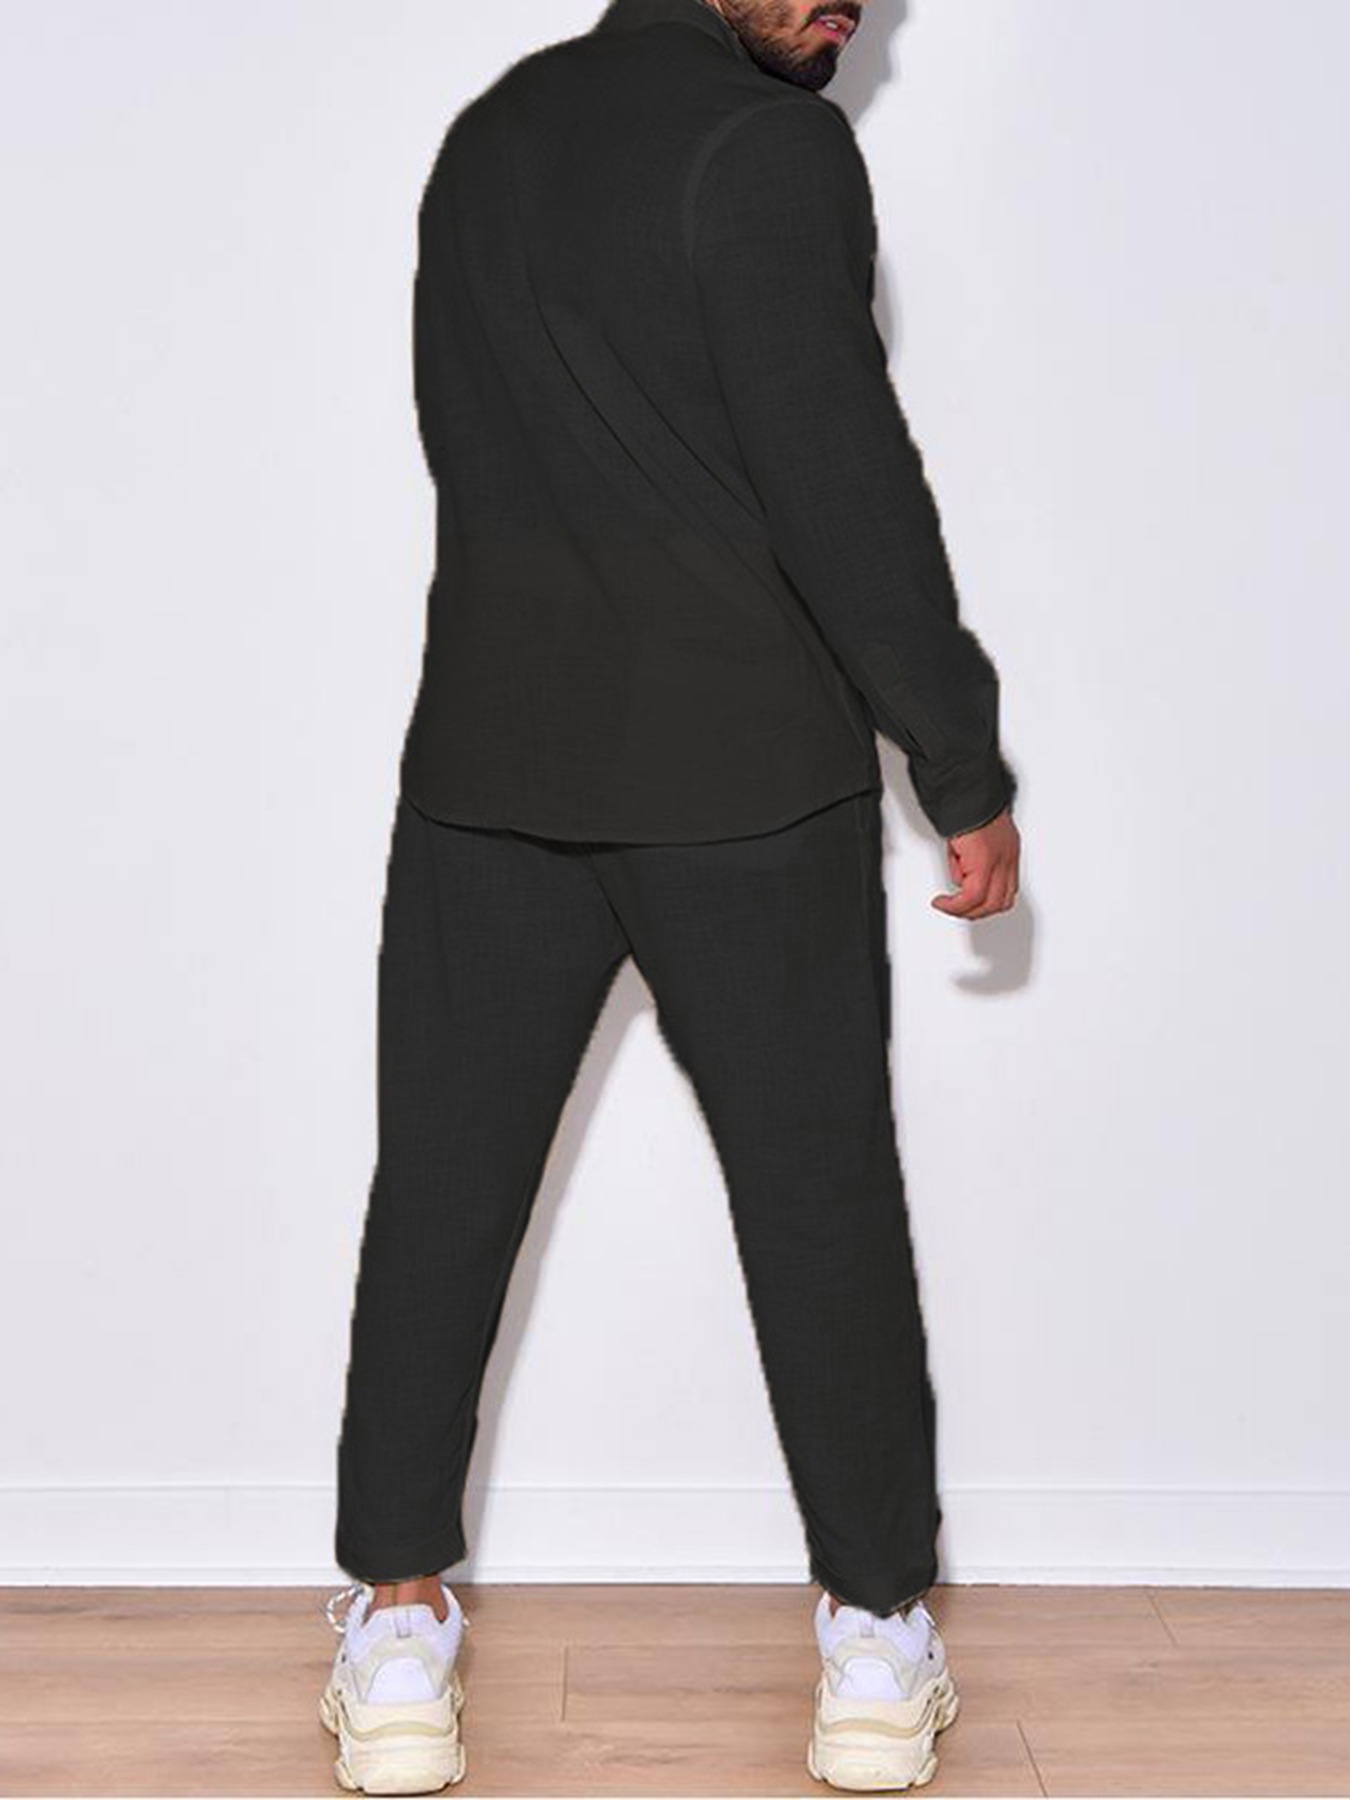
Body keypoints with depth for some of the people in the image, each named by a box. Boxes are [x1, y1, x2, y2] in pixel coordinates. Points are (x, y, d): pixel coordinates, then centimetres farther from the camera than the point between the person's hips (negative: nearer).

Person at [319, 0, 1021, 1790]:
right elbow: (846, 485, -15)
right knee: (820, 1189, 7)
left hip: (488, 762, 5)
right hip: (747, 772, -5)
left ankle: (399, 1636, 16)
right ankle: (881, 1641, 18)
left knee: (445, 1184, 10)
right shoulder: (769, 144, -10)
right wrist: (968, 772, -8)